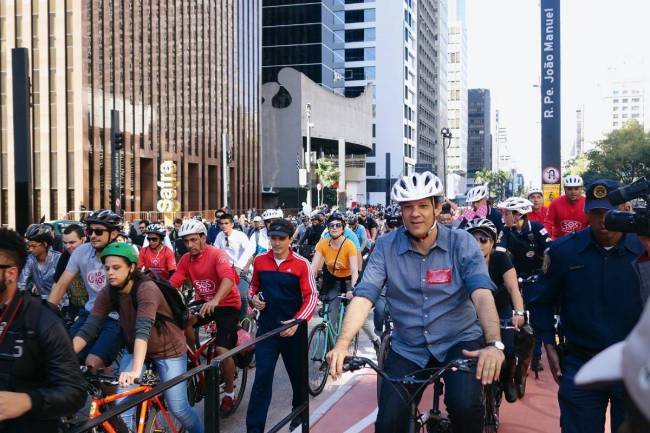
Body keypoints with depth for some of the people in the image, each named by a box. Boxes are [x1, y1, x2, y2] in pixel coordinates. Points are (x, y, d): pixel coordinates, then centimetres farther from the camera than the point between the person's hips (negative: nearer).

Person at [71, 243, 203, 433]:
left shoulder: (146, 289, -29)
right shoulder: (108, 293, -13)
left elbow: (143, 330, -41)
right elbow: (89, 328, -18)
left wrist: (135, 371, -53)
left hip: (168, 349, -5)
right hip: (134, 349, 5)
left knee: (178, 408, 1)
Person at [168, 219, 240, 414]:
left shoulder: (217, 255, -21)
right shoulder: (186, 259, -3)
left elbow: (228, 279, -38)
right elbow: (172, 283, -11)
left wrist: (215, 300, -55)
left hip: (227, 304, -5)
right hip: (203, 302, 5)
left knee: (222, 350, -16)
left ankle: (229, 392, 9)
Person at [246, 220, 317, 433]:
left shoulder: (301, 264, -10)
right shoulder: (260, 260, 0)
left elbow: (311, 297, -12)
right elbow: (254, 285, 17)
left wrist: (297, 321, -24)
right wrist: (254, 297, -5)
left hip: (293, 329, -1)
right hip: (267, 327, 1)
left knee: (297, 374, 16)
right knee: (262, 376, -4)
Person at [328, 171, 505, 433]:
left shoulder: (462, 243, -9)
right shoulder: (386, 247, -7)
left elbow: (482, 294, -21)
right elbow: (364, 296, -15)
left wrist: (494, 344, -39)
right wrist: (342, 344, -32)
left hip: (460, 341, -1)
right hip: (408, 349, 2)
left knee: (464, 406, -26)